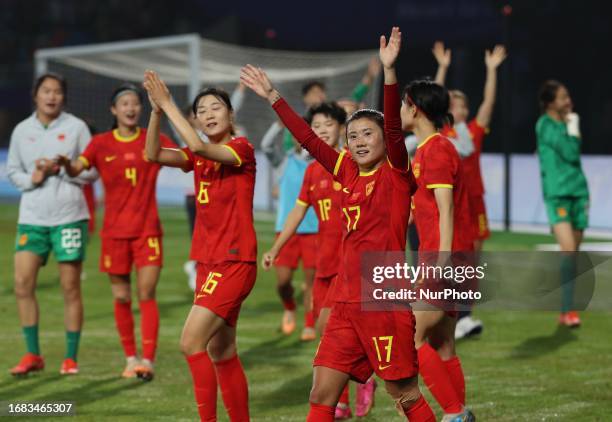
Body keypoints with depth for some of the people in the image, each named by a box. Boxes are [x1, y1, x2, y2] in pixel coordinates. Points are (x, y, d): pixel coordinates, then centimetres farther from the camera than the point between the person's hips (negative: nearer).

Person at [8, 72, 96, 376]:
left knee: (70, 288, 1)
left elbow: (91, 171, 0)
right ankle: (33, 354, 5)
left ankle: (71, 358, 9)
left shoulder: (76, 127, 0)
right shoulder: (22, 131, 8)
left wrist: (59, 169, -13)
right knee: (23, 283, -6)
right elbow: (12, 171, 12)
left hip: (68, 216, -2)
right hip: (32, 217, 2)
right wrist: (31, 179, -8)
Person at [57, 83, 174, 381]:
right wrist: (66, 164, -34)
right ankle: (130, 358, 19)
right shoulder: (101, 144, 2)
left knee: (147, 294, -9)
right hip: (115, 231, 1)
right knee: (121, 297, 6)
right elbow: (77, 169, -11)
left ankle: (148, 360, -11)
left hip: (147, 230, -1)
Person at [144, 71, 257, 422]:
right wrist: (157, 111, -14)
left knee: (192, 342, -18)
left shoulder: (241, 149, -8)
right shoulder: (199, 157, 12)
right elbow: (154, 155, -2)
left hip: (235, 263, -8)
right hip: (209, 262, 8)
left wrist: (168, 104, -20)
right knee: (221, 353, 12)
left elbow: (199, 147, -26)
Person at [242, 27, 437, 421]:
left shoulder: (397, 173, -4)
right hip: (347, 303, 7)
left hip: (386, 301, -7)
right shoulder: (349, 173, 13)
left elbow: (394, 126, -18)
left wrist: (389, 70, -30)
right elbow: (309, 139, 19)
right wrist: (273, 96, 21)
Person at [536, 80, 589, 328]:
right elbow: (570, 153, -13)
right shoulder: (545, 125, -7)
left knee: (573, 253, 6)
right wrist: (573, 126, -3)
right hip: (557, 193, -7)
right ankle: (568, 310, -18)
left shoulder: (566, 123, 14)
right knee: (568, 250, -19)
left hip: (578, 192, 7)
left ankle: (566, 311, 12)